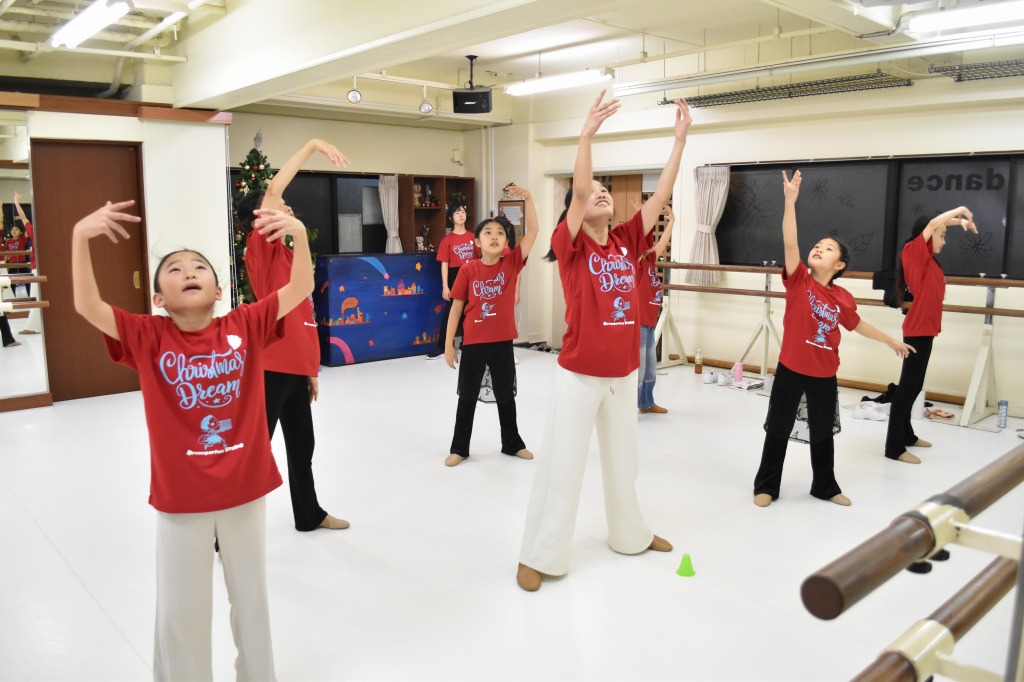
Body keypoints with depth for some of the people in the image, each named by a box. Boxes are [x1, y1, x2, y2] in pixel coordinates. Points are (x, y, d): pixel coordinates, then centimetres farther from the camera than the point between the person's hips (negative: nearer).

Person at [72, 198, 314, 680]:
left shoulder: (246, 326, -6)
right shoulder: (149, 338, -7)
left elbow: (300, 289, -13)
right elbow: (87, 306, -18)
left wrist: (299, 235, -29)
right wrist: (80, 237, -31)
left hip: (246, 488, 1)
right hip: (180, 497, -1)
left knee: (251, 597, 21)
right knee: (180, 610, 15)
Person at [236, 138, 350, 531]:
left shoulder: (289, 255, 15)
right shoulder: (260, 248, -7)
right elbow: (272, 189, -21)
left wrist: (312, 368, 20)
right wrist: (312, 145, -19)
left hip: (296, 367, 9)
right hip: (271, 367, -9)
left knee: (302, 446, 20)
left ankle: (309, 514, 36)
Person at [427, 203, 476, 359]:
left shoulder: (473, 237, 7)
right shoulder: (447, 240, -4)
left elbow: (478, 260, 11)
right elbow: (444, 264, -6)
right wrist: (445, 286, -12)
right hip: (455, 278, -3)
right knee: (449, 313, -1)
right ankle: (441, 347, 5)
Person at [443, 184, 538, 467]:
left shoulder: (512, 263, -4)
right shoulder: (468, 270, -6)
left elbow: (532, 233, -14)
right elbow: (456, 308, -2)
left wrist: (528, 198, -24)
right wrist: (449, 343, -4)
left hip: (503, 343, 1)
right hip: (473, 344, -1)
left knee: (506, 396, 16)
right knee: (467, 397, 12)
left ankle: (512, 443, 33)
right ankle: (459, 448, 26)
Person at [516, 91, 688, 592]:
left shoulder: (626, 242, 4)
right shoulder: (571, 246, -9)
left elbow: (661, 195, 2)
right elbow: (577, 190, -24)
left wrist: (680, 138, 0)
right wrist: (587, 133, -32)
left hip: (624, 372, 5)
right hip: (580, 374, -5)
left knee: (622, 458, 21)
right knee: (562, 465, 1)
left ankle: (630, 533, 40)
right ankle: (539, 555, 14)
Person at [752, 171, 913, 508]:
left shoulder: (843, 298, -2)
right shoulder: (798, 280, -10)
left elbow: (857, 324, 17)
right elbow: (790, 242, -23)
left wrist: (892, 341, 26)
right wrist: (790, 200, -32)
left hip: (824, 375, 3)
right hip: (790, 369, -3)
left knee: (823, 433, 17)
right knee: (778, 429, 7)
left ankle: (825, 486, 34)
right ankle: (766, 486, 21)